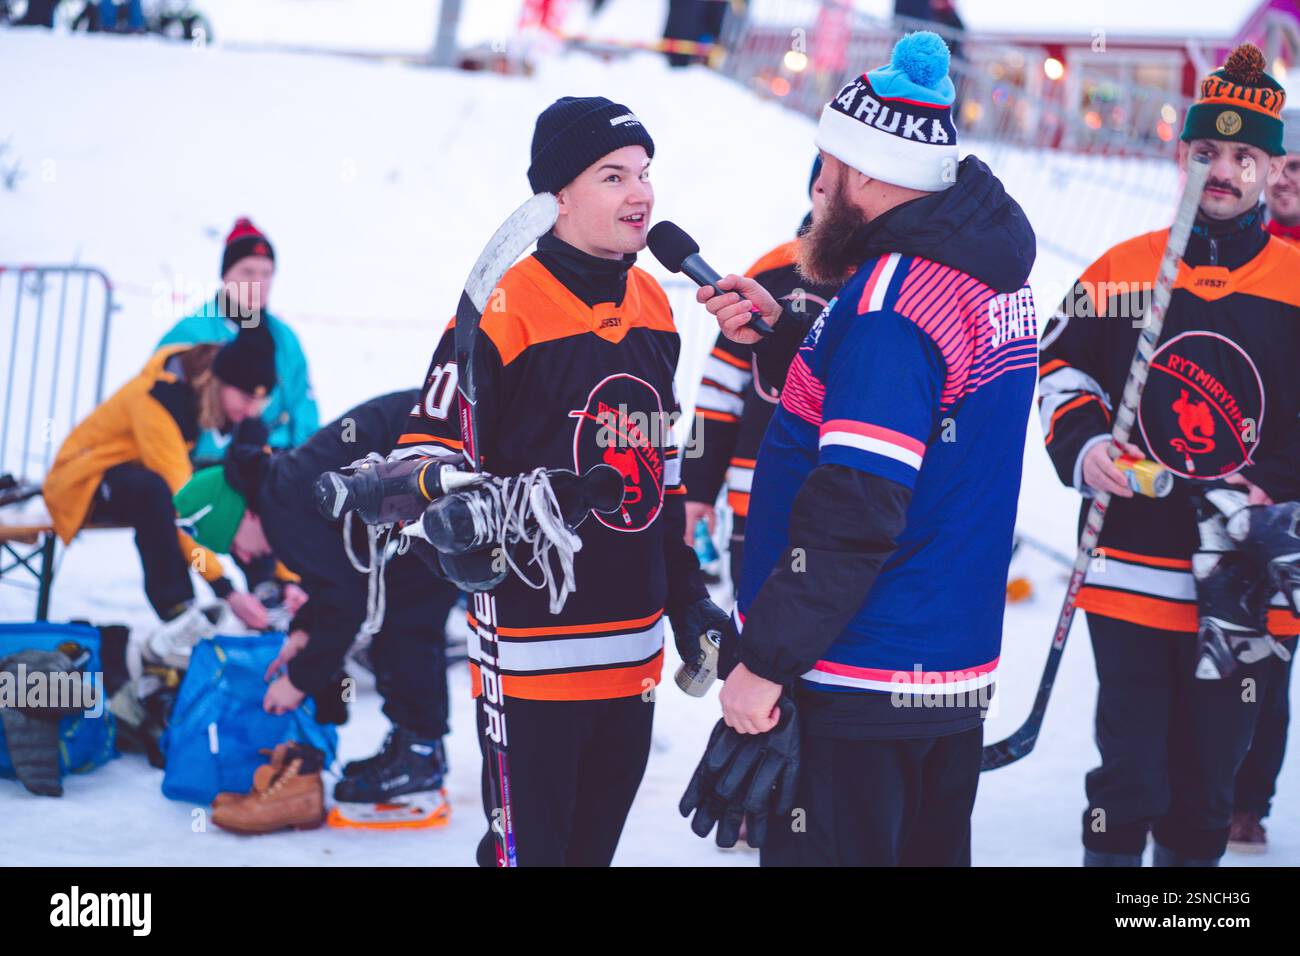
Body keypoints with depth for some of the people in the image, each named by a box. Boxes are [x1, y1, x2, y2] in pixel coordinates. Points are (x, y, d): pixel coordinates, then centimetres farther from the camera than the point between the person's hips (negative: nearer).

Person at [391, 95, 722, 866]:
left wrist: (688, 597, 19)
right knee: (529, 846, -1)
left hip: (635, 654, 7)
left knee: (594, 845, 18)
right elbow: (426, 457, -14)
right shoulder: (505, 309, -15)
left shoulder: (654, 308, 9)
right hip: (534, 653, -7)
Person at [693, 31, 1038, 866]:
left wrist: (765, 659, -20)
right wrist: (782, 337, 9)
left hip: (854, 688, -9)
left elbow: (855, 508, -25)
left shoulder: (894, 298, -20)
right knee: (926, 852, 19)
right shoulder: (993, 274, 9)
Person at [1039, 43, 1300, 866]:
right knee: (1129, 783, 2)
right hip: (1130, 573, 0)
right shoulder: (1120, 271, 3)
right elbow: (1060, 368, 12)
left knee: (1205, 795, 12)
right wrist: (1083, 449, -5)